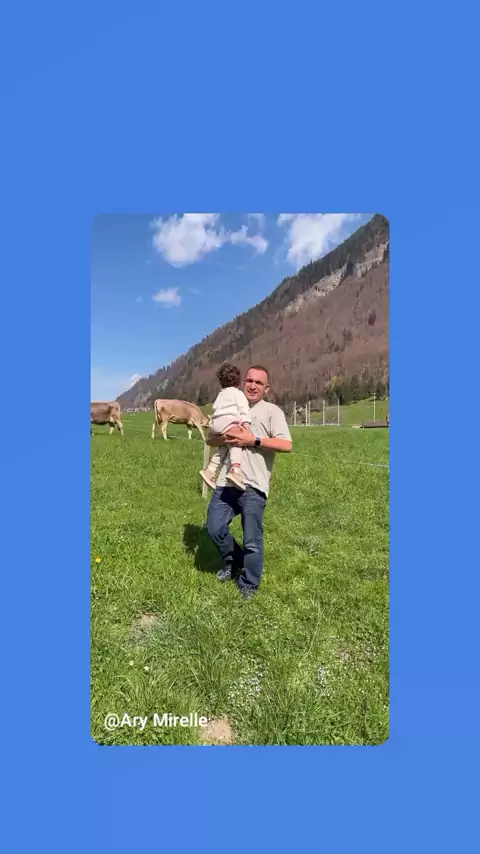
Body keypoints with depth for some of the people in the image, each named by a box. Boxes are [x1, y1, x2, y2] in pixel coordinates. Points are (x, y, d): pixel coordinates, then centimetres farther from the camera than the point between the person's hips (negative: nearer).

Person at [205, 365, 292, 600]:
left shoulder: (272, 411, 0)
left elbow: (286, 445, -12)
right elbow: (210, 439, 16)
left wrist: (253, 440, -16)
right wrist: (224, 438, -7)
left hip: (253, 486, -5)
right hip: (226, 483, 5)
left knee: (252, 540, 4)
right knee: (214, 528, 7)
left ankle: (249, 585, 28)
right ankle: (233, 559, 37)